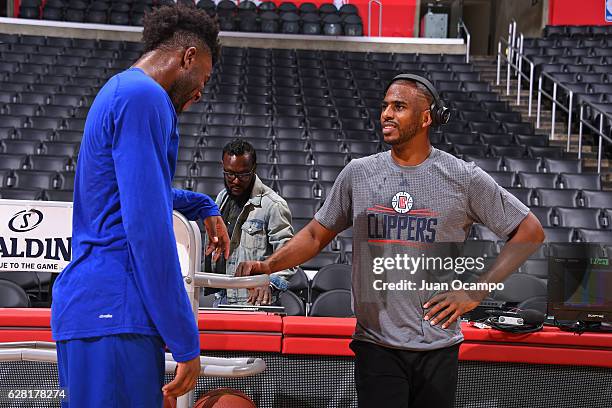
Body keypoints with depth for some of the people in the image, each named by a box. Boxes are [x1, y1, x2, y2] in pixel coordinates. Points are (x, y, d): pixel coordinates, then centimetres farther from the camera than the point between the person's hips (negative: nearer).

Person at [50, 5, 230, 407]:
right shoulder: (144, 96, -10)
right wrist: (186, 340, -16)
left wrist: (203, 206, 42)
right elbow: (147, 227, -18)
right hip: (115, 315, -10)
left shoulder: (116, 93, 21)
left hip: (87, 308, 10)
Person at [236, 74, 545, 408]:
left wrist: (476, 291, -5)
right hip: (376, 345, 0)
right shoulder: (358, 173, 5)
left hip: (438, 346, 0)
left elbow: (530, 231, 3)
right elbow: (316, 235, 12)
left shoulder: (464, 177, -2)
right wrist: (268, 265, -5)